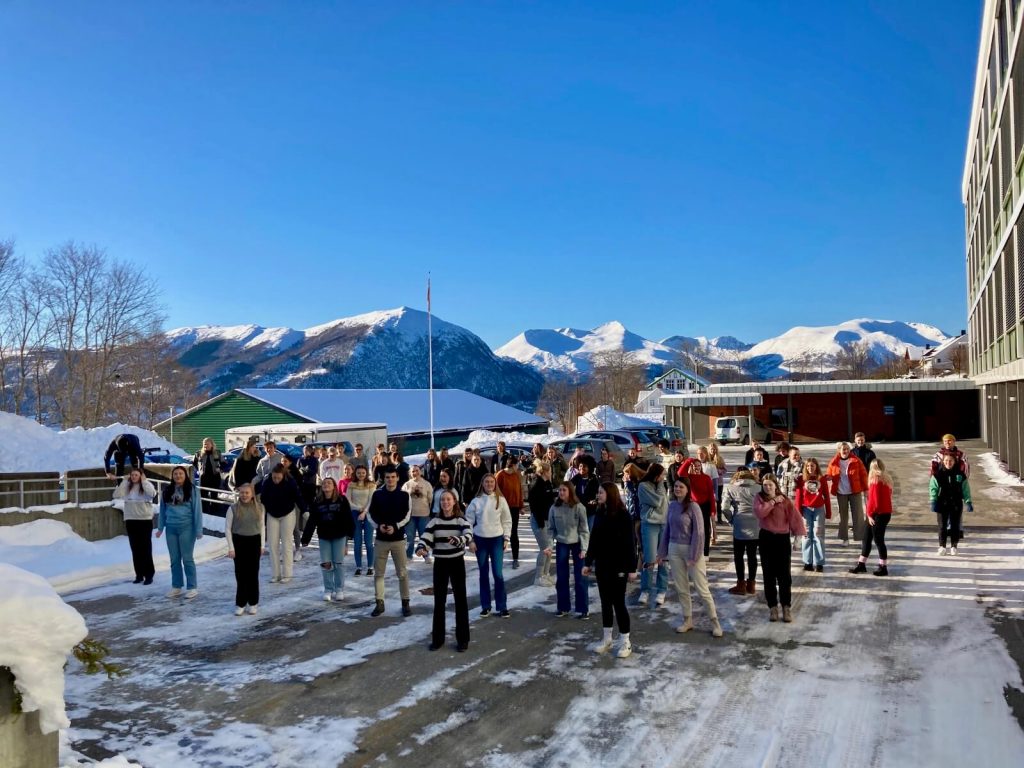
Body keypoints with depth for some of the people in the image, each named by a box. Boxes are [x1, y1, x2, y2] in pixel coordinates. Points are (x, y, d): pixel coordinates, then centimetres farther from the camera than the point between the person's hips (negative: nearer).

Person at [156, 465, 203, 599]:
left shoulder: (191, 490, -4)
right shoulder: (167, 491, 8)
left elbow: (197, 510, -5)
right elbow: (162, 510, 14)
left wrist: (198, 530, -8)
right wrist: (160, 528, 9)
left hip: (186, 528, -4)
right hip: (171, 529, 4)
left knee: (187, 558, -1)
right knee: (174, 559, 10)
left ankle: (192, 587, 6)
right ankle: (176, 586, 20)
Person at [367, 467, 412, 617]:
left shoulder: (404, 495, -2)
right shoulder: (377, 494, 2)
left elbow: (407, 516, -3)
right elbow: (370, 513, 4)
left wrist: (395, 527, -18)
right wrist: (378, 525, -13)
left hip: (398, 539, -1)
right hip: (381, 539, 2)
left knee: (402, 572, 2)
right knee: (378, 572, 5)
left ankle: (405, 603, 11)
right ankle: (379, 603, 14)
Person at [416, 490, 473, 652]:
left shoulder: (461, 520, -5)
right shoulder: (434, 521, 2)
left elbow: (468, 535, -22)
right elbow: (426, 538, -8)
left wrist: (458, 540, -43)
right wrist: (422, 549, -29)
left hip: (457, 562, -2)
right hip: (440, 563, 2)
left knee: (460, 600, 2)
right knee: (439, 601, 8)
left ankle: (463, 639, 11)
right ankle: (437, 638, 18)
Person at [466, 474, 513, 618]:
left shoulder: (501, 500, -1)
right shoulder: (476, 501, -2)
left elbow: (507, 520, 4)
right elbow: (469, 521, 2)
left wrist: (506, 538, 0)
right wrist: (470, 540, -3)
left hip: (497, 539, -1)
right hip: (480, 540, 1)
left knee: (498, 574, -4)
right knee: (483, 574, 8)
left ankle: (502, 606, 6)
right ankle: (485, 606, 17)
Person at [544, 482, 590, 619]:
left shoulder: (579, 507, -12)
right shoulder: (554, 508, -5)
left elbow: (584, 530, -9)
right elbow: (551, 529, 1)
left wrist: (584, 548, -15)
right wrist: (550, 545, -9)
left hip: (577, 544, -3)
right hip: (561, 545, 3)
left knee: (580, 577, 1)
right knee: (561, 577, 8)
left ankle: (583, 609, 10)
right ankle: (563, 607, 20)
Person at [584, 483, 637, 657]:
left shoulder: (623, 515, -13)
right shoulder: (599, 514, 5)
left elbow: (629, 543, -13)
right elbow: (593, 540, 11)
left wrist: (631, 568, -14)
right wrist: (588, 562, 11)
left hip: (618, 566, -6)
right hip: (602, 565, 6)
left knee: (618, 602, 0)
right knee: (605, 602, 12)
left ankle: (625, 642, 11)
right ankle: (606, 639, 23)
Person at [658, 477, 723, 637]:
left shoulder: (693, 506, -13)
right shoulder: (672, 505, 4)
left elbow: (698, 532, -14)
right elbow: (667, 530, 11)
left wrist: (693, 556, -17)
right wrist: (662, 552, 12)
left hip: (691, 550, -6)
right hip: (674, 550, 6)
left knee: (702, 589, 0)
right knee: (681, 588, 13)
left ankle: (715, 622, 12)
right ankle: (687, 621, 26)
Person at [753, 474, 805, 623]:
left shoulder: (784, 500, -3)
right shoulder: (759, 498, 0)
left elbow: (795, 517, -7)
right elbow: (760, 512, -19)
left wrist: (798, 535, -13)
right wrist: (773, 501, -16)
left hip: (783, 538, -1)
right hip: (766, 538, 1)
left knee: (784, 574, 0)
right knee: (769, 574, 6)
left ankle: (787, 607, 10)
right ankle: (772, 606, 14)